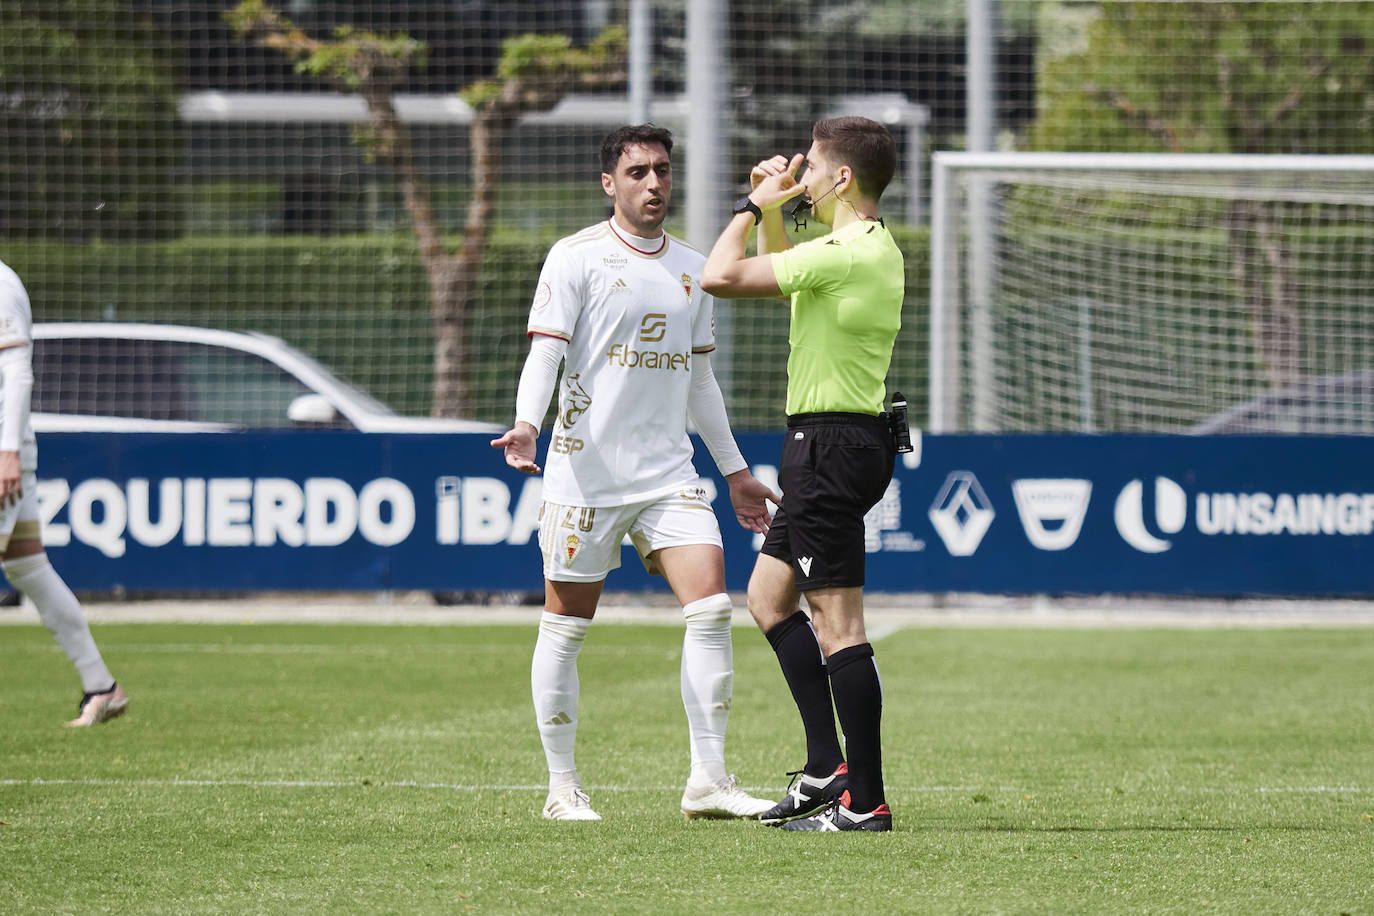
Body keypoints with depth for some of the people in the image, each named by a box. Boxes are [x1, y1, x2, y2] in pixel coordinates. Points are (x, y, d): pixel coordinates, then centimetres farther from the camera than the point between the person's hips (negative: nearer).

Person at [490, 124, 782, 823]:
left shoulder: (690, 268, 14)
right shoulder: (576, 257, -3)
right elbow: (543, 352, -10)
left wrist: (735, 469, 24)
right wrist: (526, 424, -27)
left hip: (669, 470, 5)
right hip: (586, 469, -5)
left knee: (711, 606, -9)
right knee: (567, 623, 1)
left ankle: (707, 780, -7)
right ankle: (562, 786, 11)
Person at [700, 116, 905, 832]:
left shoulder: (846, 254, -19)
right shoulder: (874, 250, 13)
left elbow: (722, 276, -20)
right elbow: (782, 281, 33)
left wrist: (751, 207, -5)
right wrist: (771, 213, 20)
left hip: (831, 445, -11)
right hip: (836, 444, 11)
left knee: (837, 624, -9)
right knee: (768, 595, 19)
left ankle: (865, 801, -8)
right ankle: (827, 766, 17)